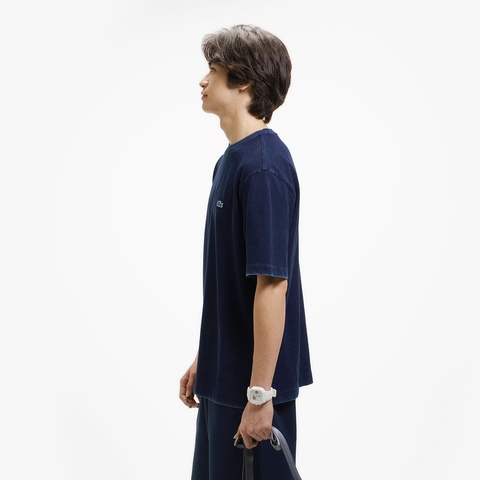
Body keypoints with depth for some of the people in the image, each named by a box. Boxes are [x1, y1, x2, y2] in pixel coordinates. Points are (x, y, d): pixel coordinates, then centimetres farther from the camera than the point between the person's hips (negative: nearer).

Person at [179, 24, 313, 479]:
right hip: (226, 372, 9)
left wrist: (259, 393, -22)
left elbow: (272, 285, -24)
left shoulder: (264, 167, -21)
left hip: (253, 381, -9)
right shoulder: (231, 160, 10)